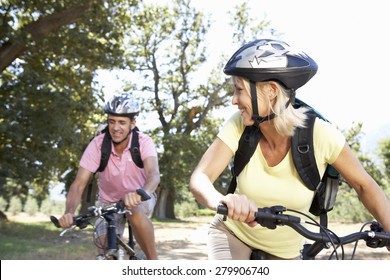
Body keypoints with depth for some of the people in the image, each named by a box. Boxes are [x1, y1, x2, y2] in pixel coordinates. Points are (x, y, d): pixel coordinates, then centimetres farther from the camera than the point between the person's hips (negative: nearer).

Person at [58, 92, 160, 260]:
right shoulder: (97, 144, -21)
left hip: (140, 200, -1)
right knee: (105, 257, -14)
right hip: (109, 203, 2)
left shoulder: (144, 142, -23)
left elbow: (154, 174, -40)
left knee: (135, 212, -36)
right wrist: (69, 212, -44)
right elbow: (79, 184, -25)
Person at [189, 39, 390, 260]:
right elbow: (200, 178, -28)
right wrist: (221, 201, -51)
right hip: (232, 233, 0)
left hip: (285, 251, 1)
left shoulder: (319, 134, -24)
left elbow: (364, 185, -11)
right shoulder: (239, 126, -20)